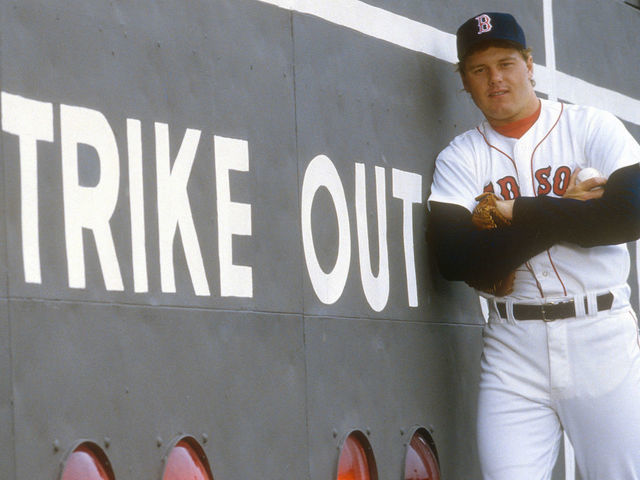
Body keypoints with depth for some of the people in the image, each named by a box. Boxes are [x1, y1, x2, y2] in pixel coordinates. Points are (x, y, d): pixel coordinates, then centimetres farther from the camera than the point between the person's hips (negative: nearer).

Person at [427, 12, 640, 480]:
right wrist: (564, 213, -10)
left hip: (601, 336, -1)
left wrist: (519, 213, -9)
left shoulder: (592, 127, 5)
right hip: (514, 349, 1)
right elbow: (456, 258, -8)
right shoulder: (460, 157, 8)